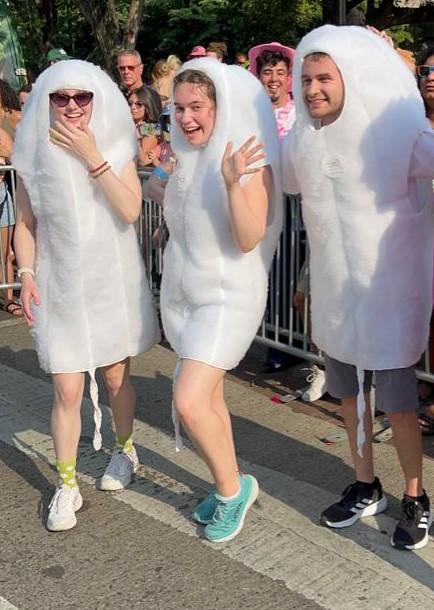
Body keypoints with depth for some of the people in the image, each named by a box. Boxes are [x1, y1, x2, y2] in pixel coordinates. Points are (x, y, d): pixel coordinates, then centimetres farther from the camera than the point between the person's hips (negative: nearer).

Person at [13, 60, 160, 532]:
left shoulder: (114, 147, -6)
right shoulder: (35, 154, -4)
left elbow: (130, 211, -19)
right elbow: (25, 222, 3)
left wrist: (92, 158, -22)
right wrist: (26, 273, -8)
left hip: (113, 281, 0)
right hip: (60, 285, 0)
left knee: (116, 375, 15)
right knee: (67, 390, -2)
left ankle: (124, 450, 39)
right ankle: (66, 485, 13)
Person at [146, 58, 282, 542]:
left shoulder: (251, 162, -16)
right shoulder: (184, 156, 5)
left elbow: (249, 240, -22)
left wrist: (233, 184, -34)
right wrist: (157, 180, 6)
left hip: (228, 296, -7)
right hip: (183, 292, 7)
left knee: (189, 402, -16)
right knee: (208, 398, 15)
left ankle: (233, 487, 9)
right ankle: (230, 489, 32)